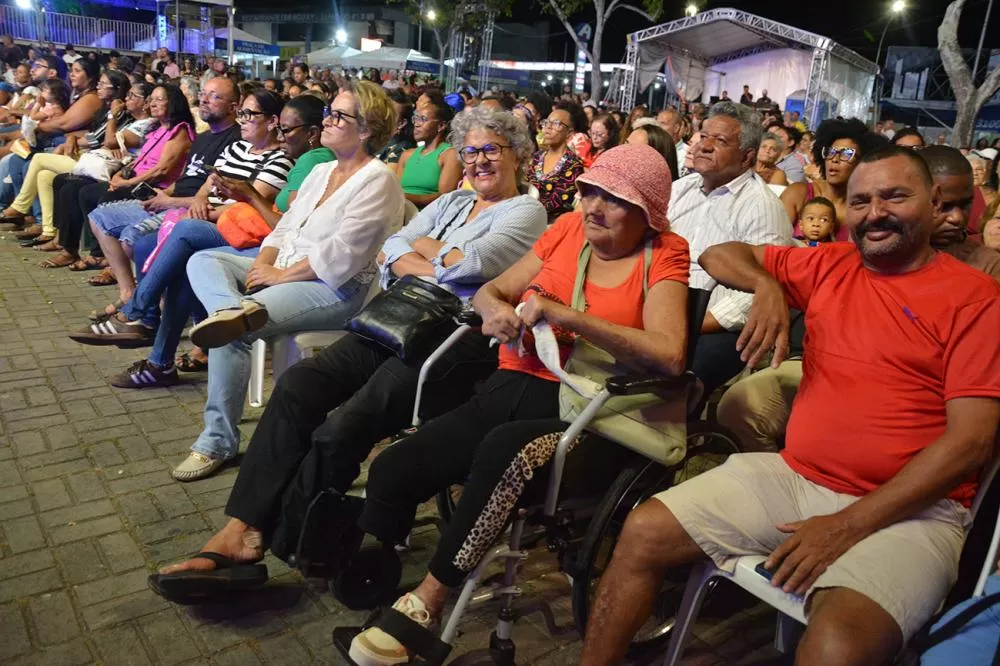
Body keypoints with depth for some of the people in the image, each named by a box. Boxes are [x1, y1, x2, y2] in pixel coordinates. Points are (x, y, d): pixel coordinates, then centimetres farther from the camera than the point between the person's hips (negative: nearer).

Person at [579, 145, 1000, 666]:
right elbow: (720, 254, 18)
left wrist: (848, 525, -17)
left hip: (905, 507, -5)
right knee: (643, 533, -4)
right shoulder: (829, 266, 10)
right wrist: (767, 285, -6)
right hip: (793, 475, 5)